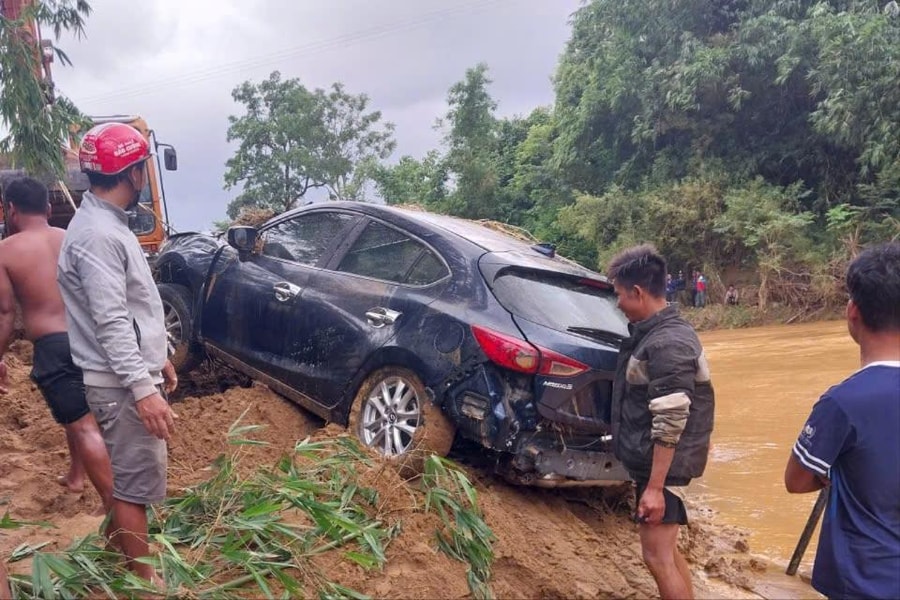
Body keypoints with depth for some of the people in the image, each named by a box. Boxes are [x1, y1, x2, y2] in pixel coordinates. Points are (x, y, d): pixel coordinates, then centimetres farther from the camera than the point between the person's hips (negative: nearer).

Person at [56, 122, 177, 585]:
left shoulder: (108, 223, 12)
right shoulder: (98, 234, -21)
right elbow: (110, 322, -27)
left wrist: (157, 358, 24)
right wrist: (143, 388, -30)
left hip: (130, 373, 10)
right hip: (121, 382, -10)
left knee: (125, 477, 20)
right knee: (134, 484, -1)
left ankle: (122, 559, 35)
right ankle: (142, 580, 11)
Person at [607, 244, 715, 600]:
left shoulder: (667, 344, -23)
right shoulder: (655, 333, 8)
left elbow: (670, 424, -25)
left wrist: (654, 487, -24)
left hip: (661, 467, -10)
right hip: (650, 462, 10)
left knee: (657, 556, -3)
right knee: (667, 550, 19)